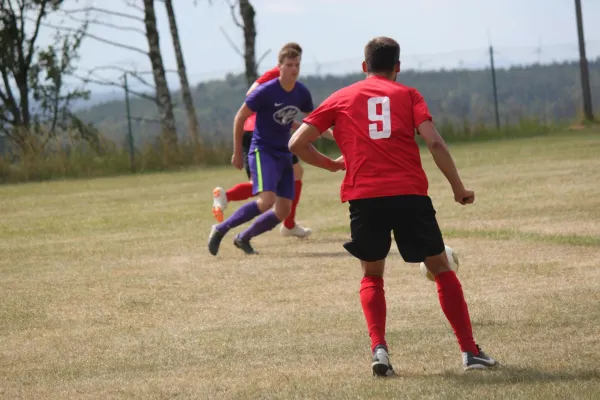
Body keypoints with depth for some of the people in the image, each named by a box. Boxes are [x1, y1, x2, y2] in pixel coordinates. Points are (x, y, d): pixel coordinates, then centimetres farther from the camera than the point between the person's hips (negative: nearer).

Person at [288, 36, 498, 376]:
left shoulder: (341, 99, 15)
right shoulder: (408, 95, 11)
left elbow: (297, 144, 12)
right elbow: (435, 143, -3)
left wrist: (331, 164, 27)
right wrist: (459, 188, 3)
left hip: (364, 198, 1)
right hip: (410, 195, -1)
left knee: (372, 275, 20)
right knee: (441, 269, 15)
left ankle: (379, 349, -1)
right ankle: (470, 351, 11)